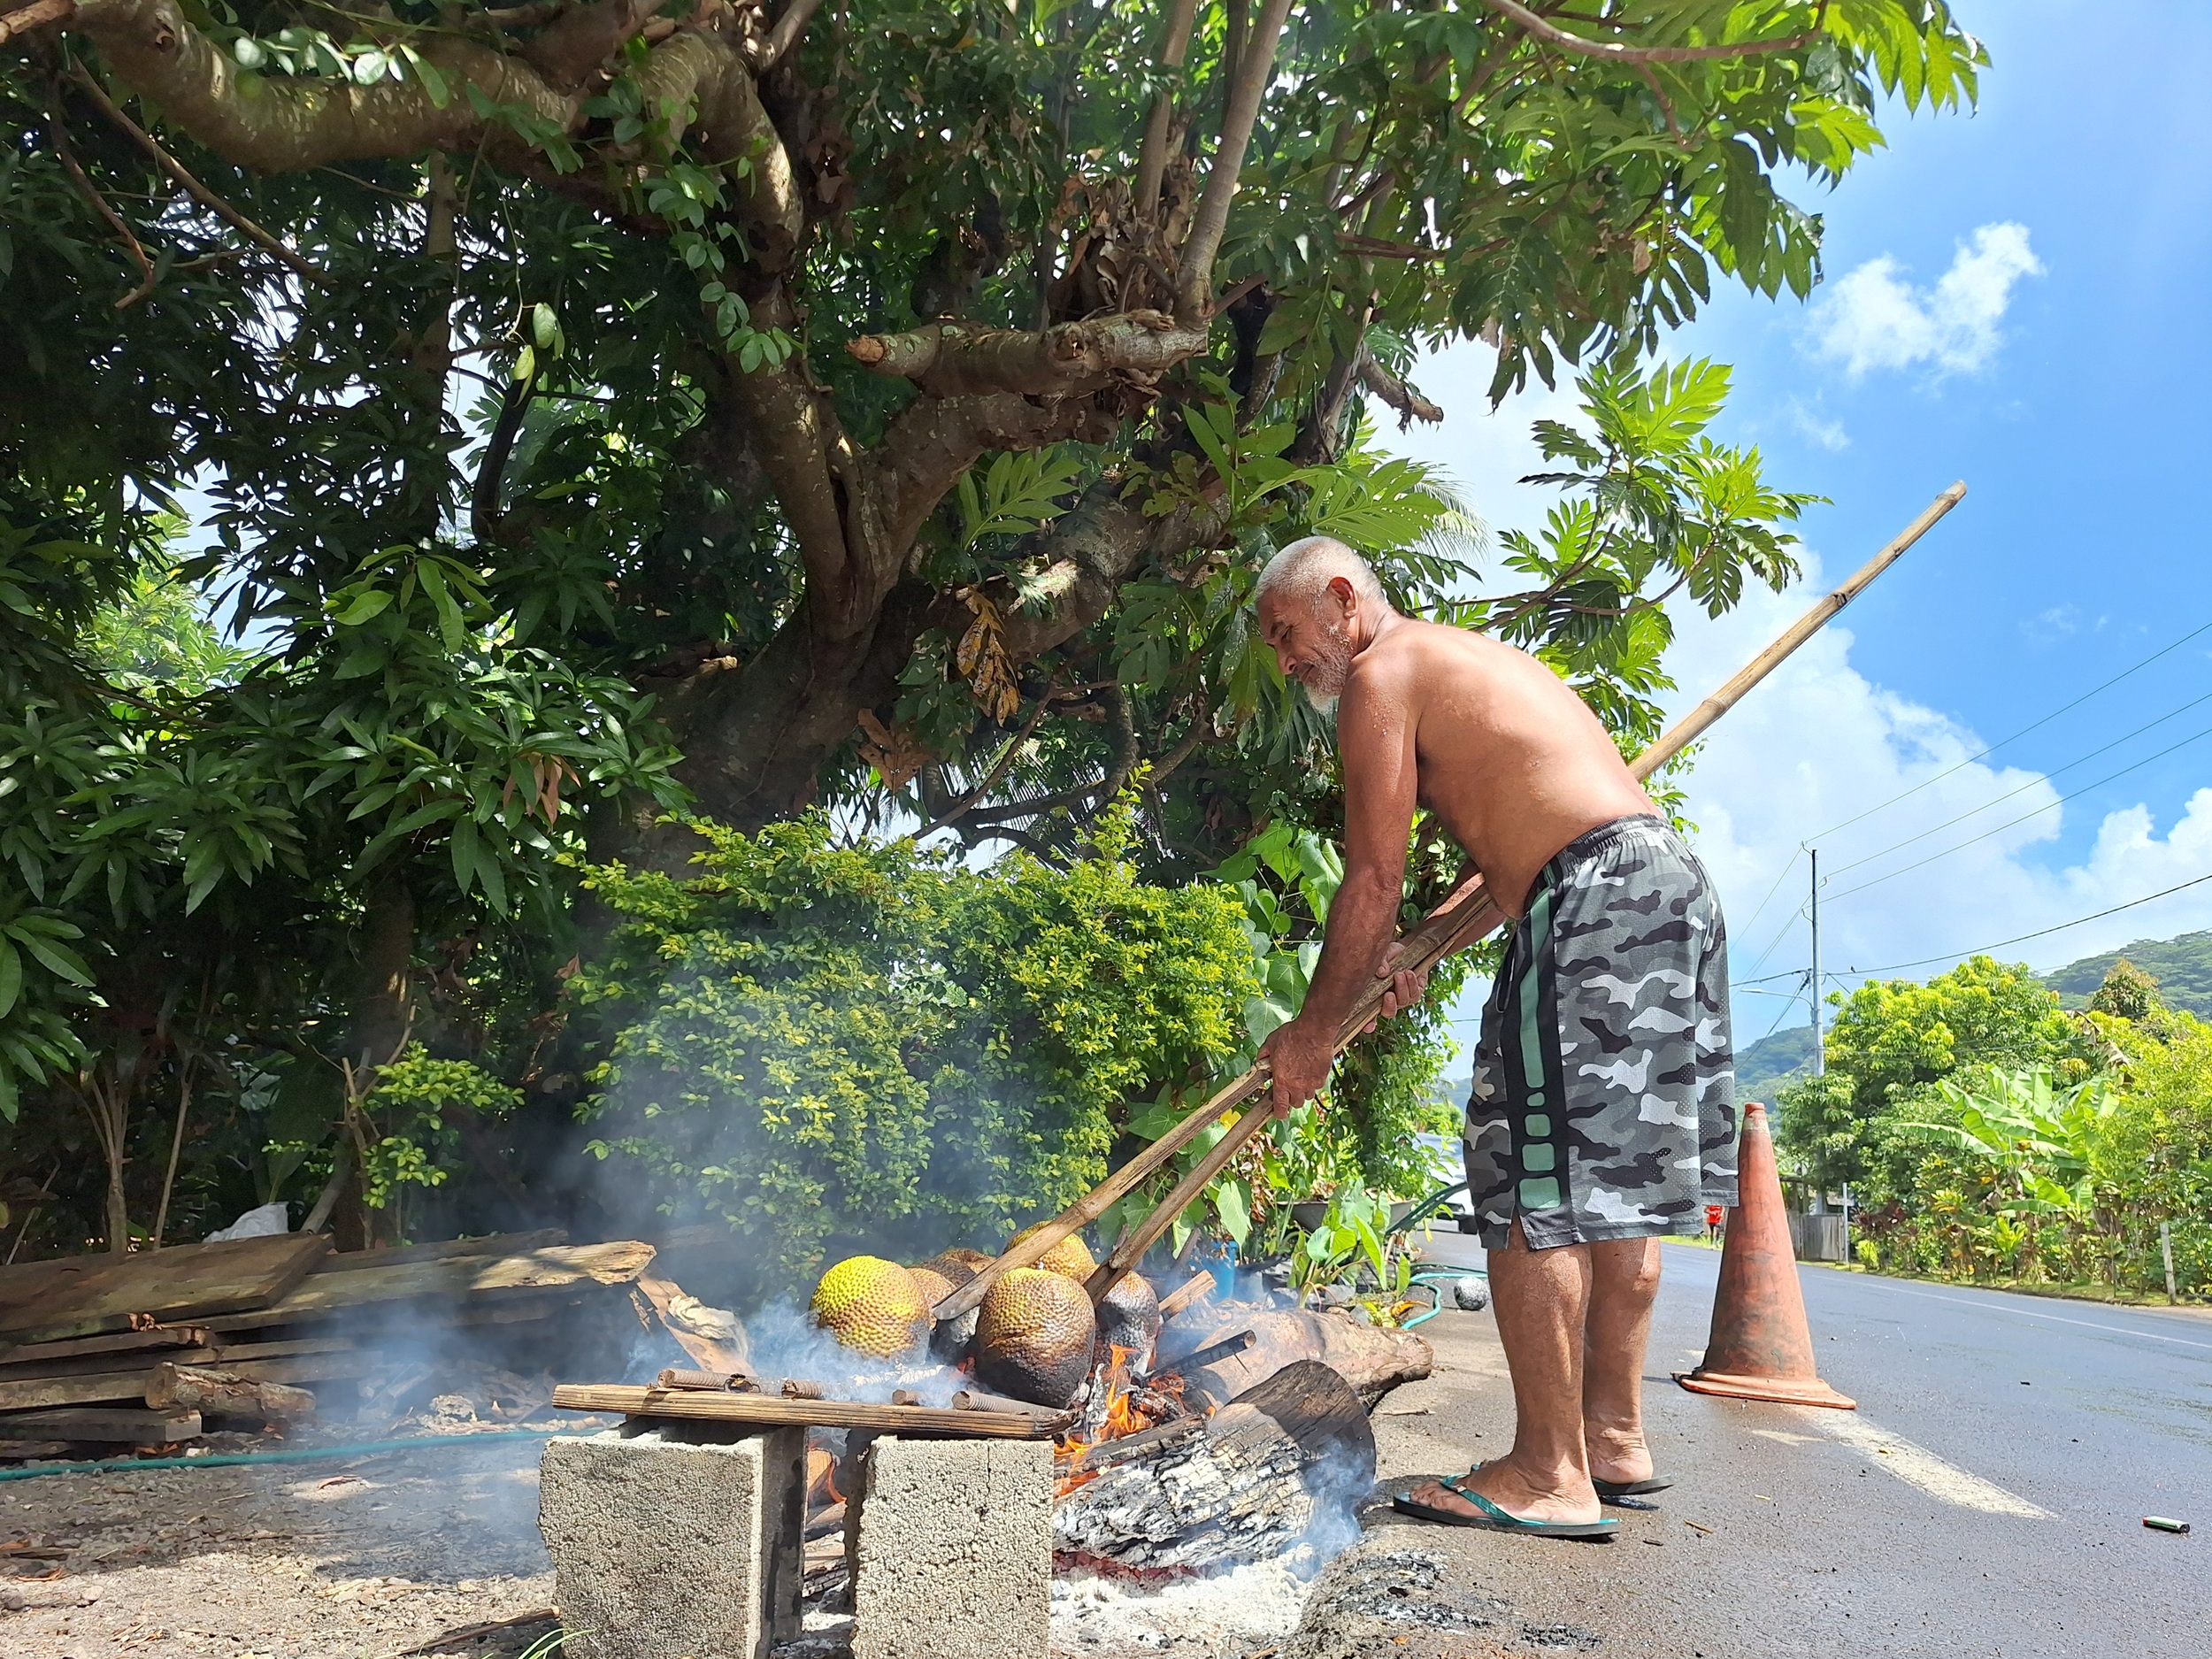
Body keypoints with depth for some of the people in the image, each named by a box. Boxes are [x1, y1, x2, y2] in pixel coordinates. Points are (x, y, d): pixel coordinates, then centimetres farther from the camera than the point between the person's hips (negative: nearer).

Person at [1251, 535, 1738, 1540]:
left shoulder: (1380, 673, -1)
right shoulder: (1471, 659, 28)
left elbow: (1372, 881, -5)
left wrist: (1315, 1028, 3)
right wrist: (1416, 954, 25)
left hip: (1596, 897, -10)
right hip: (1672, 882, 10)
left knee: (1532, 1186, -7)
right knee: (1612, 1181, 14)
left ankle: (1551, 1476, -4)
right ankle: (1614, 1439, 22)